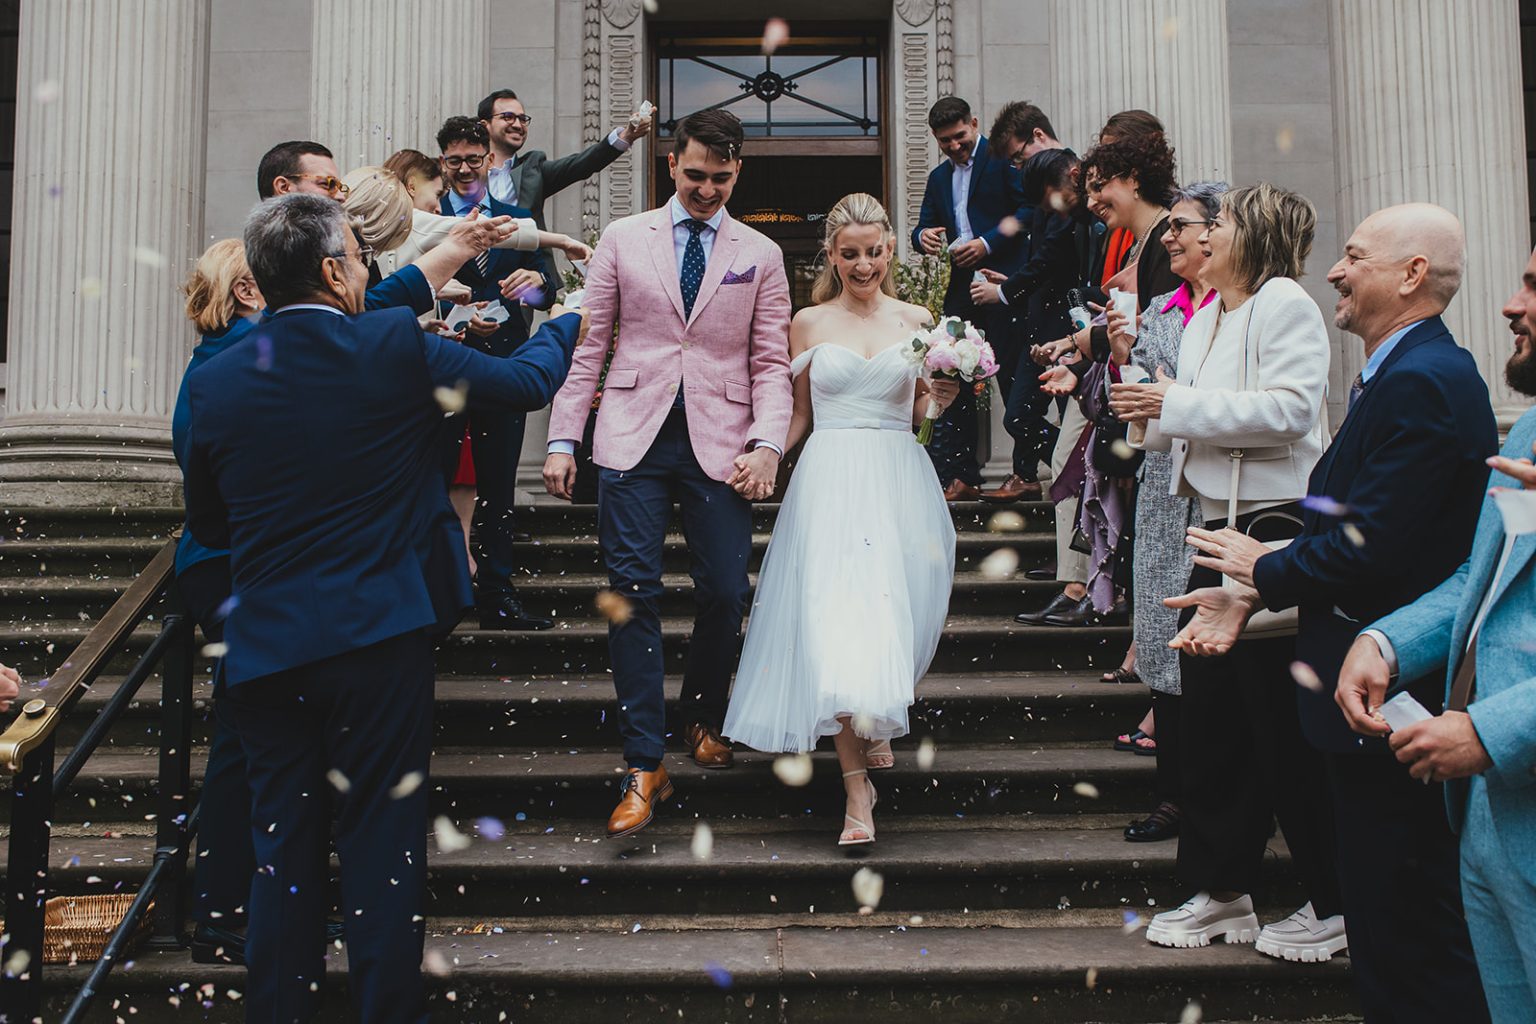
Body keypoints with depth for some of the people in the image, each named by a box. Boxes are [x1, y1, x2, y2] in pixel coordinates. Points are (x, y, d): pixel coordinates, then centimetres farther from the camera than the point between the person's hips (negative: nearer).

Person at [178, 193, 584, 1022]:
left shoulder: (214, 381, 0)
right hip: (377, 637, -3)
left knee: (283, 844, 14)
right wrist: (567, 321, 24)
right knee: (382, 838, 8)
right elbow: (530, 380, 4)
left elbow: (207, 527, 10)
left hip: (263, 645, 3)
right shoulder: (396, 348, -8)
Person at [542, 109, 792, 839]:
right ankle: (645, 765, 2)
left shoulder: (760, 255, 11)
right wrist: (562, 439, 0)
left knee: (724, 594, -1)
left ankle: (702, 718, 27)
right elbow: (588, 343, 7)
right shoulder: (623, 239, 10)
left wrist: (767, 444, -9)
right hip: (635, 439, 0)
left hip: (720, 443, 1)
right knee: (633, 594, -5)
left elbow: (771, 362, 6)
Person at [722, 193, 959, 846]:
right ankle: (857, 788, -7)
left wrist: (939, 401, -7)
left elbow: (920, 418, 14)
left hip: (898, 481, 2)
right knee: (836, 622, -13)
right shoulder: (809, 322, 9)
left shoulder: (916, 321, 11)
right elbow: (799, 416, 12)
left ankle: (878, 722, 33)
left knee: (891, 618, 0)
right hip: (830, 480, -1)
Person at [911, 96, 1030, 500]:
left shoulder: (1003, 160, -2)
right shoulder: (938, 178, 20)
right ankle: (960, 475, 6)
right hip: (962, 286, 7)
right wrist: (924, 235, -5)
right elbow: (924, 227, 19)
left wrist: (988, 242, -18)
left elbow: (1031, 210, -10)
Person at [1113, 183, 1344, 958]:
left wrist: (1177, 403, -17)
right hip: (1219, 526, 9)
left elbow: (1287, 408, -20)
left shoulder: (1286, 305, -7)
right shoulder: (1203, 320, 17)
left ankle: (1335, 905, 13)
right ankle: (1221, 891, 23)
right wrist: (1150, 417, 1)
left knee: (1285, 720, -2)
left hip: (1277, 524, -9)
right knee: (1210, 710, 11)